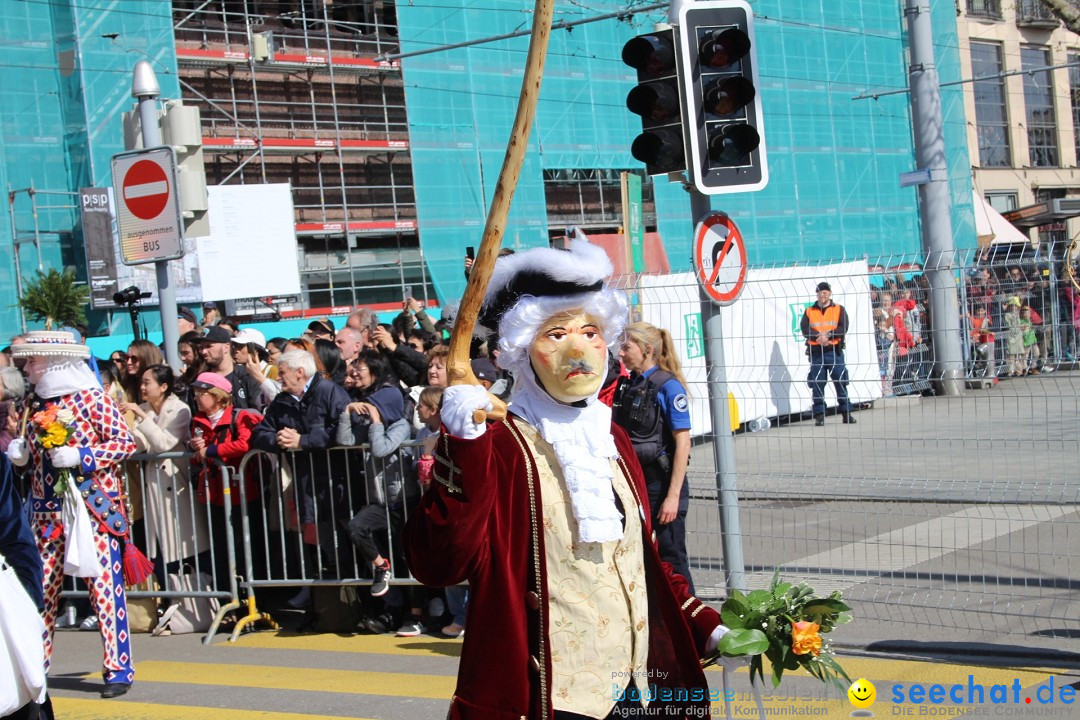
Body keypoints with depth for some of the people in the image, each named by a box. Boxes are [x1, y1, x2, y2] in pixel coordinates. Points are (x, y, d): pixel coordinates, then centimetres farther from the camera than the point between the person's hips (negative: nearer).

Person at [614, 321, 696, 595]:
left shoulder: (668, 386, -12)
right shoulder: (626, 385, 8)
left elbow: (683, 443, -15)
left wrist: (673, 495, -20)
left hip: (661, 483, -7)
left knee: (670, 558, 1)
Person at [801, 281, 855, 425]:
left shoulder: (839, 310, 9)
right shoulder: (809, 312, 12)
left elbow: (843, 328, -4)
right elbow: (805, 330, -1)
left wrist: (828, 335, -18)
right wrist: (818, 337, -18)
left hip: (834, 351, -1)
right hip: (816, 352, 1)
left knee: (841, 382, -2)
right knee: (817, 384, -1)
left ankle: (846, 413, 5)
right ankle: (819, 415, 4)